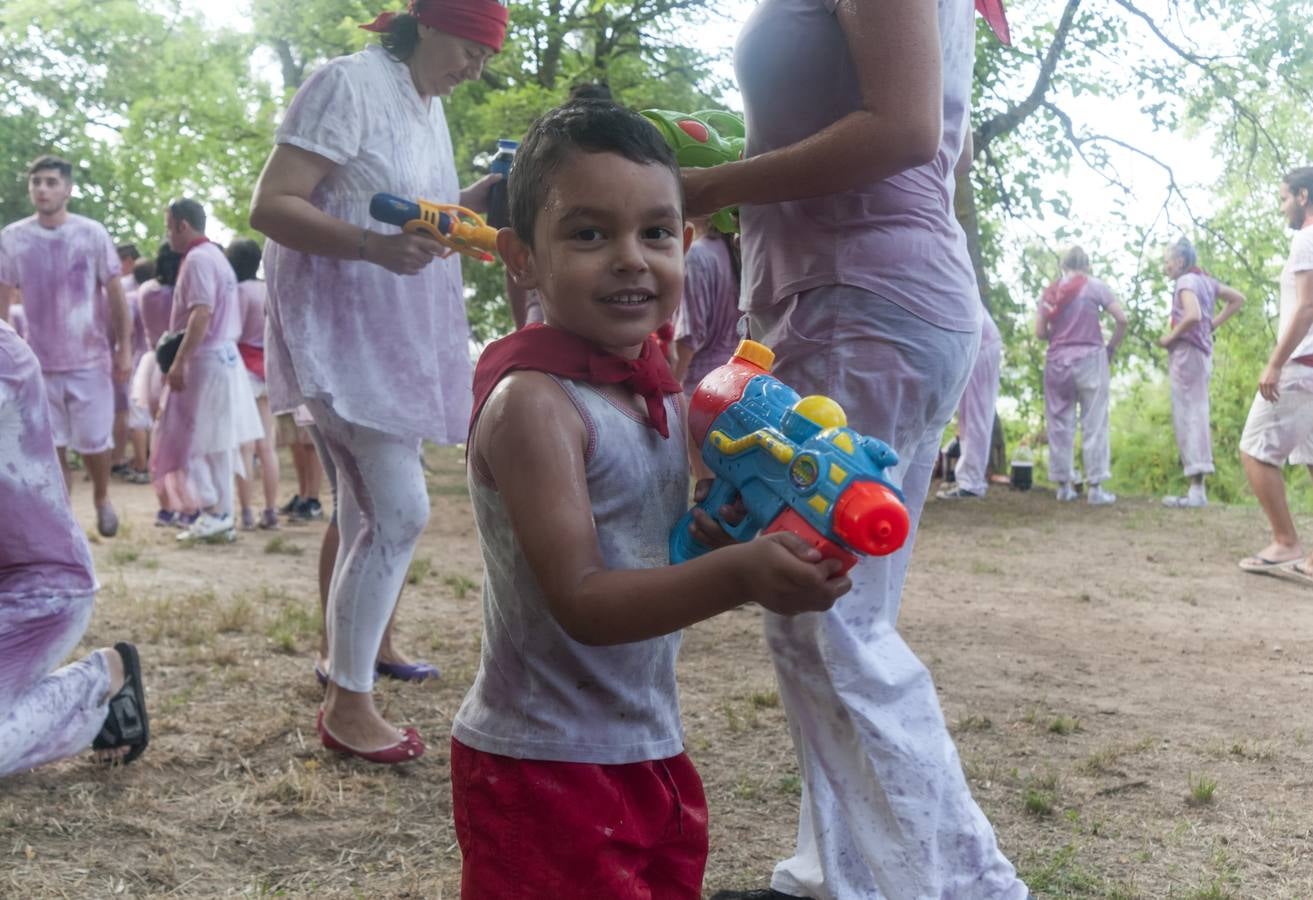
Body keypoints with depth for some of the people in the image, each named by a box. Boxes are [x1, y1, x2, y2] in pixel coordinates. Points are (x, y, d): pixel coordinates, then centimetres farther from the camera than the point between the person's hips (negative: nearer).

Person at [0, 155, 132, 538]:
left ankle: (102, 499, 28)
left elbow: (115, 294, 0)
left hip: (90, 359, -1)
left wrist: (124, 348, -3)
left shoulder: (93, 233, -4)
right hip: (39, 362, 2)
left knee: (94, 442, 1)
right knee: (51, 446, 5)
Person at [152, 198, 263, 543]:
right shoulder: (214, 254, 18)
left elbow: (201, 315, -22)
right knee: (215, 443, 11)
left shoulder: (198, 259, -12)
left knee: (194, 440, -5)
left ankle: (214, 512, -5)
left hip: (205, 360, -10)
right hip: (222, 356, 10)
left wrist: (179, 362, -22)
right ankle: (221, 515, 14)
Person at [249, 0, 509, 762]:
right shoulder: (349, 84, -12)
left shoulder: (430, 107, 15)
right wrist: (376, 246, -33)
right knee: (402, 510, -13)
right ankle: (348, 704, 0)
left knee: (373, 514, 9)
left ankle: (352, 688, 19)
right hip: (342, 328, -9)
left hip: (396, 334, 9)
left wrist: (486, 196, 6)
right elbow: (270, 207, -19)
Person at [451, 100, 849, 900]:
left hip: (652, 747, 8)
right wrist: (739, 575, -36)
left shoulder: (662, 389, 4)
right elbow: (582, 601, -25)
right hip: (543, 766, -8)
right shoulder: (533, 401, -20)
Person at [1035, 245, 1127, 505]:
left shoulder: (1050, 291, 8)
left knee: (1059, 423, 8)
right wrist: (1111, 348, 6)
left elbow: (1040, 332, 4)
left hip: (1057, 361, 3)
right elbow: (1122, 320, -6)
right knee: (1094, 423, 0)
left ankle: (1063, 485, 10)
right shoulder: (1095, 286, 0)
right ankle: (1094, 487, -2)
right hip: (1089, 359, -3)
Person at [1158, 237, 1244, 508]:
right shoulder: (1205, 280, 15)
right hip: (1201, 353, 9)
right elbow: (1238, 299, 23)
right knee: (1196, 417, 10)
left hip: (1186, 353, -9)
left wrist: (1170, 337, -12)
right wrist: (1213, 325, 16)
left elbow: (1193, 315, -26)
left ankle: (1196, 490, -10)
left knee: (1187, 417, -8)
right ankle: (1198, 487, 11)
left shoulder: (1186, 281, -11)